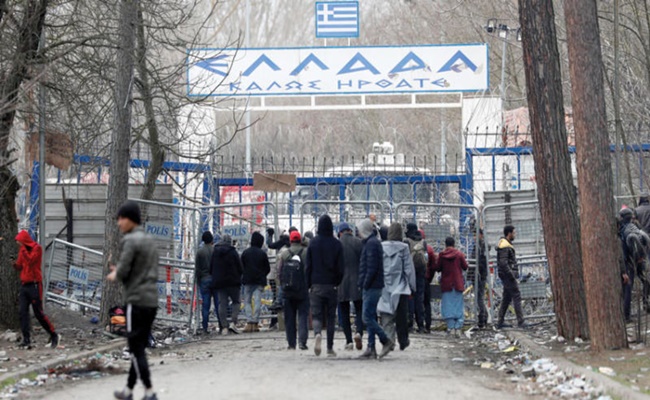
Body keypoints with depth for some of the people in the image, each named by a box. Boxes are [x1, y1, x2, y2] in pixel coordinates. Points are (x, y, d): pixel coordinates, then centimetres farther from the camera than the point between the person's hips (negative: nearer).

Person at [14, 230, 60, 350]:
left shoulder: (37, 248, -8)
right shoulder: (22, 250, 12)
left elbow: (30, 260, -22)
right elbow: (20, 266, 16)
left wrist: (23, 249, -18)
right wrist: (15, 264, -5)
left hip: (34, 285, -7)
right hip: (24, 285, 7)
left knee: (38, 313, -5)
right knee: (22, 312, -3)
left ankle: (54, 335, 9)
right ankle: (26, 340, -3)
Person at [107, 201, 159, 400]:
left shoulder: (130, 240, -10)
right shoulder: (149, 240, 16)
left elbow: (122, 272, -15)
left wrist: (115, 275, 8)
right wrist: (119, 273, 15)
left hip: (137, 301, -8)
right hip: (152, 301, 8)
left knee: (136, 349, -4)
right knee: (139, 348, 13)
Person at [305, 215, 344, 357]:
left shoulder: (313, 243, -2)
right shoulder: (336, 244, -2)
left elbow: (308, 266, -1)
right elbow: (340, 268, -2)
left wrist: (309, 285, 6)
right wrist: (337, 283, 11)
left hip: (316, 285, 0)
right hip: (331, 285, 0)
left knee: (316, 314, 3)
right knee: (331, 316, 8)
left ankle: (317, 334, -27)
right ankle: (330, 348, 9)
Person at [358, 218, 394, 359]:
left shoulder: (371, 243, -13)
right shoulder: (374, 242, 18)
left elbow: (372, 268, -20)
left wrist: (365, 284, -15)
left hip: (371, 287, -10)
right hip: (374, 287, 10)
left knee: (367, 318, -10)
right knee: (370, 317, 9)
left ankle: (386, 341, -6)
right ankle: (371, 349, 10)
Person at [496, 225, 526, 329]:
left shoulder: (506, 244, 18)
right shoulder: (505, 246, -16)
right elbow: (503, 263, -24)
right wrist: (512, 276, -22)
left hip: (507, 276, 11)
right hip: (508, 275, -11)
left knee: (506, 298, 11)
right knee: (516, 297, -10)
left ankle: (500, 322, 12)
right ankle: (521, 322, -11)